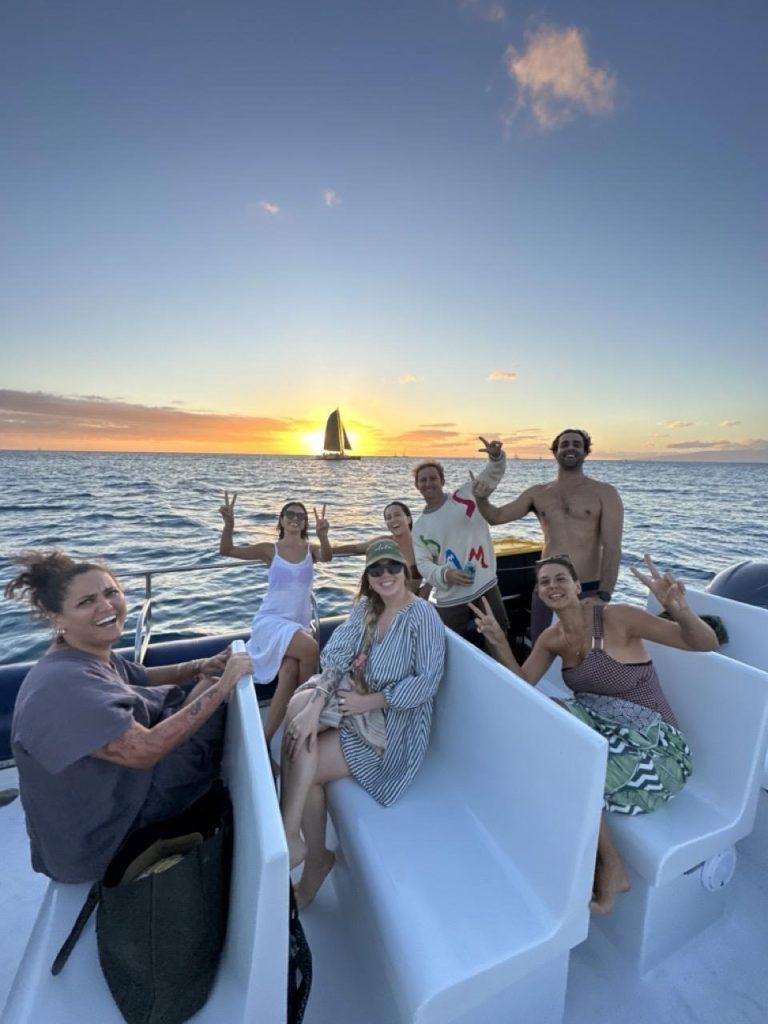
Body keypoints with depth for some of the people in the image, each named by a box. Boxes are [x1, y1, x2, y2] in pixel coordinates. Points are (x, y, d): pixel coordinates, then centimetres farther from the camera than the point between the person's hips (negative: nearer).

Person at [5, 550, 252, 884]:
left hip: (108, 794, 9)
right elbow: (146, 750, -38)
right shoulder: (64, 684, -33)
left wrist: (202, 666, -2)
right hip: (93, 840, -9)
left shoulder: (95, 657, -3)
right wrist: (222, 684, -33)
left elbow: (142, 678, 15)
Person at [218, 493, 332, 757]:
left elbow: (326, 557, -20)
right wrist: (229, 523, -28)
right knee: (310, 648, -31)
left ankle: (266, 739, -10)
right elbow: (227, 550, -9)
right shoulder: (270, 550, -1)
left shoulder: (311, 549, 3)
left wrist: (323, 535, -42)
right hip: (270, 621, -2)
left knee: (289, 674, -25)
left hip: (298, 623, 3)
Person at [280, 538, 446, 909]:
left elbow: (427, 682, -20)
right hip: (359, 705, 6)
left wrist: (370, 701, -21)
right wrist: (314, 706, -23)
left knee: (306, 768, -17)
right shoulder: (366, 608, 2)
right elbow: (334, 657, -8)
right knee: (300, 703, -20)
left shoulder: (422, 615, -17)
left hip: (394, 725, -6)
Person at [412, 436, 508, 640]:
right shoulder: (419, 526, 5)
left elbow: (494, 473, -5)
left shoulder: (465, 495, -2)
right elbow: (423, 563, -2)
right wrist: (445, 574, -21)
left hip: (485, 588, -1)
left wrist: (496, 456, -27)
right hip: (449, 600, 2)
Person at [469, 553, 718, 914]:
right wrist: (499, 642, -20)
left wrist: (679, 610, -44)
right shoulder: (552, 637, 0)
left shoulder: (616, 617, -20)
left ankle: (612, 869, 5)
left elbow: (705, 644, -21)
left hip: (655, 745, -6)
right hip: (605, 729, 6)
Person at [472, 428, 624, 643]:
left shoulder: (604, 493, -2)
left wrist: (604, 595, -18)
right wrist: (482, 499, -12)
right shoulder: (538, 493, 7)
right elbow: (497, 516, 10)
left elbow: (612, 548, -9)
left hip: (589, 591, -2)